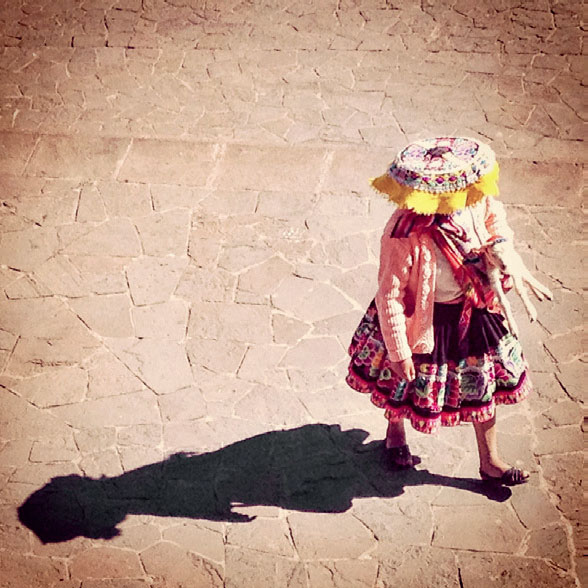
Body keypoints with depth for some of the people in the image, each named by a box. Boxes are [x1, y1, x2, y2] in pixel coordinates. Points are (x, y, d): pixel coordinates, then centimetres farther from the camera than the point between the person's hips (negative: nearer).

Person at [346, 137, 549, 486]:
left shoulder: (474, 204, -18)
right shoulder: (406, 236, -35)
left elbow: (494, 212, 8)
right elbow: (390, 297, -28)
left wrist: (501, 245, -13)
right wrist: (398, 352, -22)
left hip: (474, 312, 5)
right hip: (425, 322, -5)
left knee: (484, 382, 17)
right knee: (405, 382, 20)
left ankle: (490, 461, 38)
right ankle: (395, 434, 55)